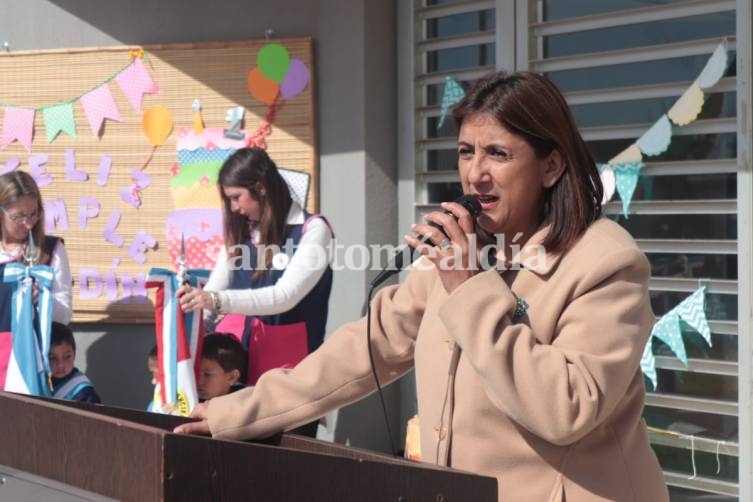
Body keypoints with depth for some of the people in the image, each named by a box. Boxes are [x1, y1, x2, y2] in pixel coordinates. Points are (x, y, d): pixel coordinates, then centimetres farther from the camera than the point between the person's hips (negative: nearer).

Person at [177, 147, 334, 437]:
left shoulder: (313, 230, -7)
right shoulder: (239, 232, 11)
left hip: (286, 362, -4)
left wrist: (219, 300, -31)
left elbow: (285, 296, -19)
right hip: (235, 353, 4)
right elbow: (213, 291, 10)